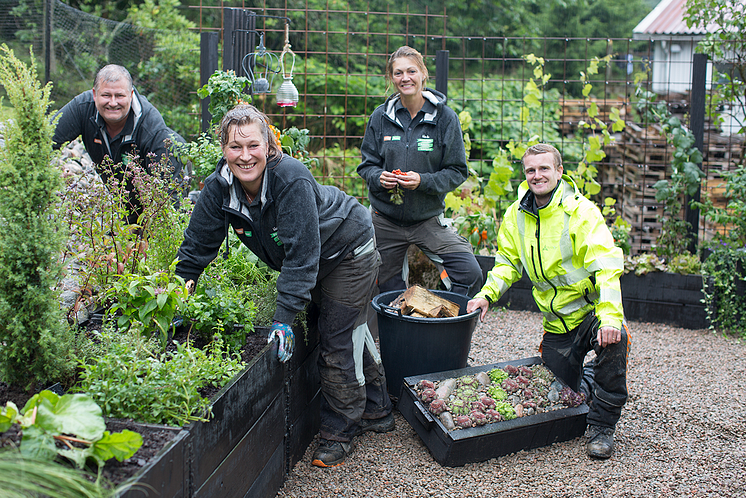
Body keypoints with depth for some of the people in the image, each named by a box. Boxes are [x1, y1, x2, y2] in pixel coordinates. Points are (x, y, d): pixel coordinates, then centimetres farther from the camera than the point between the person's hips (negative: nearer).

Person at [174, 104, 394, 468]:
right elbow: (196, 247, -11)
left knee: (338, 344, -5)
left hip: (350, 252, -7)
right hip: (311, 263, 7)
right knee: (353, 332, 21)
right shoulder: (218, 187, -18)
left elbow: (302, 254, -36)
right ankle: (376, 413, 39)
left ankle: (340, 431, 16)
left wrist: (285, 317, -38)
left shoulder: (292, 178, -37)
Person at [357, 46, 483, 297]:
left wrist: (423, 181, -22)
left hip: (428, 218, -2)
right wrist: (379, 177, -17)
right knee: (388, 289, 10)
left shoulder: (445, 117, -6)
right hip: (385, 219, 2)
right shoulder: (381, 116, 0)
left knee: (469, 274, -17)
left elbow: (457, 171, -5)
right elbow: (367, 164, 6)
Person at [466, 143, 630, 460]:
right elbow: (508, 263, 12)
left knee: (615, 339, -35)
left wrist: (611, 316, -39)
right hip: (557, 322, 5)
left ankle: (602, 425, -16)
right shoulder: (516, 215, 1)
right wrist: (486, 294, -5)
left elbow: (606, 265, -27)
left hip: (591, 308, -5)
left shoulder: (581, 211, -17)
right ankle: (589, 378, 41)